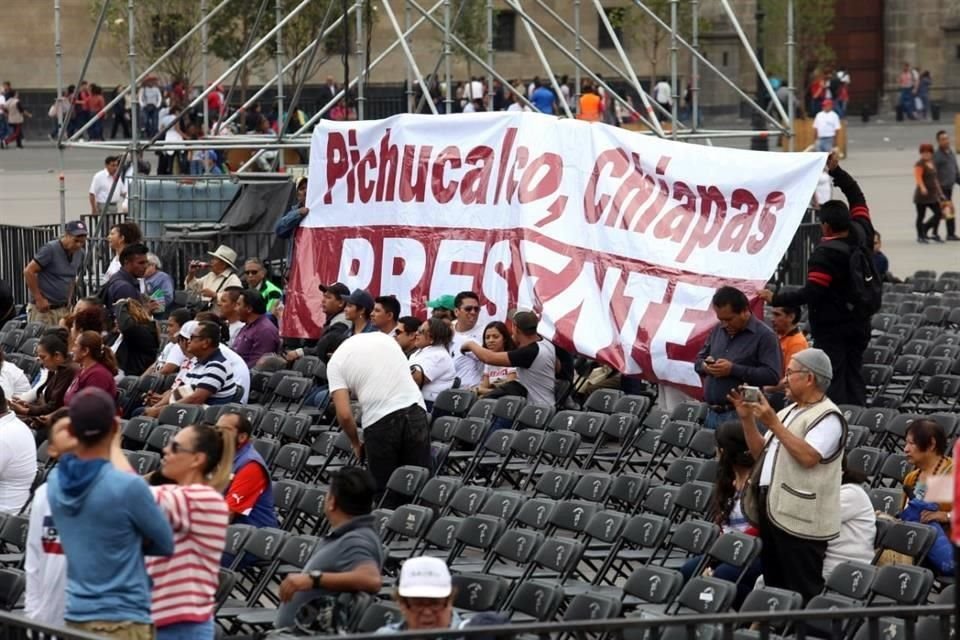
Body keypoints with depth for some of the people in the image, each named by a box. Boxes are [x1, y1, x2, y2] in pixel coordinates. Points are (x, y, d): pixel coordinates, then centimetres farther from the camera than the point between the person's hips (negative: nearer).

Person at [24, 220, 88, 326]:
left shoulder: (79, 253, 6)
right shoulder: (50, 249, -13)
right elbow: (28, 272, -14)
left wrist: (69, 299, 12)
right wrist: (39, 299, -14)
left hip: (63, 309, 6)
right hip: (44, 308, -6)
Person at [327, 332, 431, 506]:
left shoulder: (336, 362, 5)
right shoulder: (383, 337, 20)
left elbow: (344, 414, -4)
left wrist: (356, 444, 13)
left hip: (379, 420, -4)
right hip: (415, 409, 4)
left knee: (385, 491, 8)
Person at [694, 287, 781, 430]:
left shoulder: (764, 336, -7)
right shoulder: (718, 330, 15)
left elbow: (772, 375, -16)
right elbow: (699, 359, 25)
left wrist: (733, 369, -20)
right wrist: (704, 366, -2)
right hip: (712, 412, 7)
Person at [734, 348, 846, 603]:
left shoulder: (827, 417, -11)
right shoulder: (789, 412, 18)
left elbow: (808, 457, -24)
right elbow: (760, 453, 22)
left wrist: (774, 424, -21)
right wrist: (747, 419, 9)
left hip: (800, 520, -9)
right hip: (772, 510, 9)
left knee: (801, 592, -7)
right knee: (774, 585, 14)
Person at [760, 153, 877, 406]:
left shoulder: (825, 254, -21)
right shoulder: (861, 236, 0)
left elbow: (811, 293, -24)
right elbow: (857, 198, 16)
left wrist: (775, 299, -17)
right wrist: (837, 171, 16)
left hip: (832, 329, -8)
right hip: (859, 326, 8)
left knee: (834, 385, -5)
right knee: (854, 379, 12)